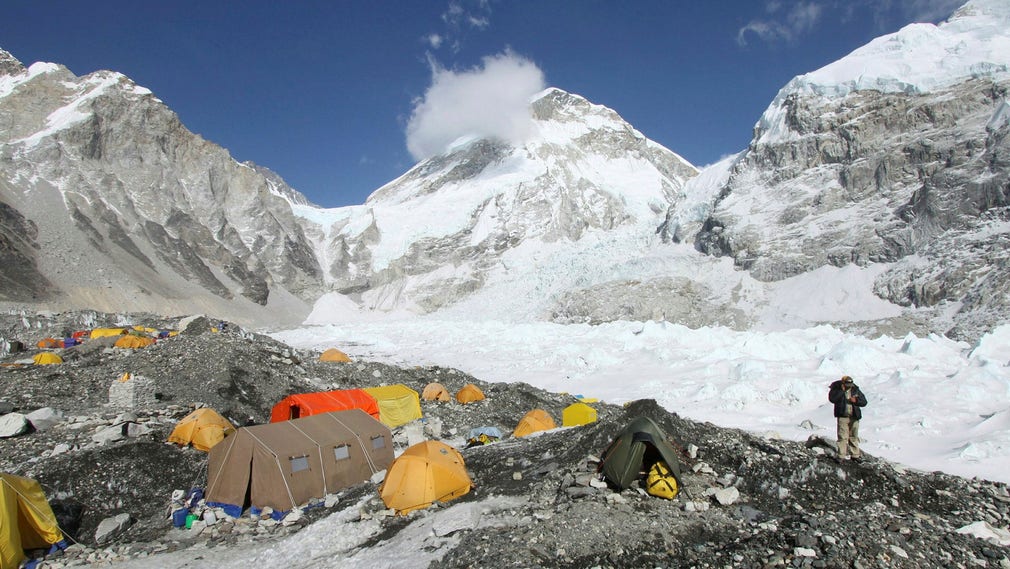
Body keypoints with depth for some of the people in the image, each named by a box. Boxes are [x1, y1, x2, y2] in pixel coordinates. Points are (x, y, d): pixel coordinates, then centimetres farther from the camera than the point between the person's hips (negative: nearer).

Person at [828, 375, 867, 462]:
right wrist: (842, 391, -20)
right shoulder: (836, 390, -4)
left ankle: (855, 455, 23)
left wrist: (856, 401, -13)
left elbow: (864, 402, 6)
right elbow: (832, 399, -21)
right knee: (842, 437, -6)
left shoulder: (856, 390, 6)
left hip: (854, 417, 4)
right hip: (842, 416, -4)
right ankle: (841, 456, -1)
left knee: (854, 437, 12)